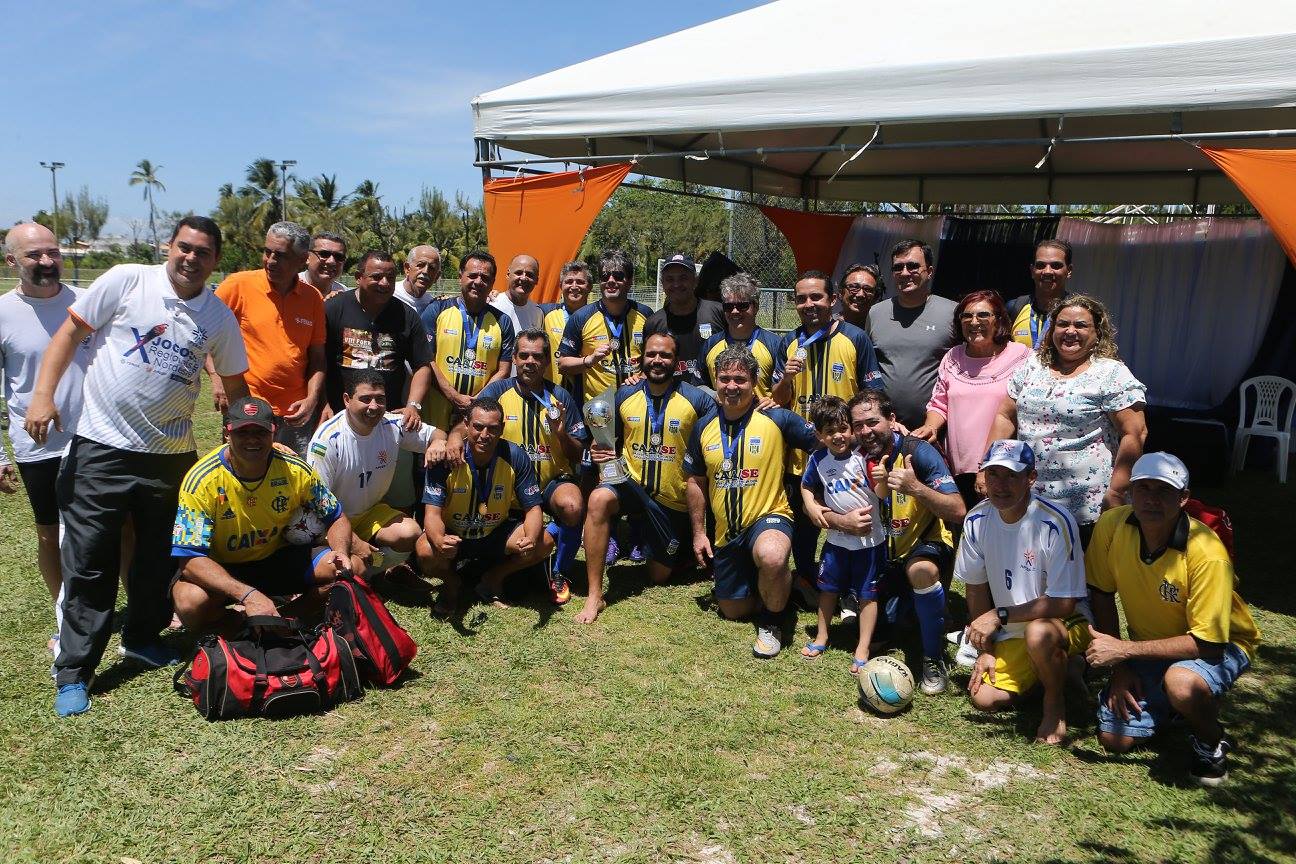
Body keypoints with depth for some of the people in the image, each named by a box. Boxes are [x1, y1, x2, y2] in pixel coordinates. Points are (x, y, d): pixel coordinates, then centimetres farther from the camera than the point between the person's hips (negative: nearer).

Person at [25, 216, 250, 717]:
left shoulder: (220, 317, 4)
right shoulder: (127, 281, -5)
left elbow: (235, 385, 12)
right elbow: (69, 333, -3)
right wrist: (43, 394, -12)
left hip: (171, 453, 3)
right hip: (102, 448, -3)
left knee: (157, 558, 14)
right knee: (88, 563, 1)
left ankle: (143, 638, 35)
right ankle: (73, 673, 12)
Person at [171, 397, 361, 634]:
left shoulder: (295, 470, -13)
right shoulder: (203, 480, -22)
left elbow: (337, 519, 0)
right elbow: (190, 558, -27)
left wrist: (341, 553, -25)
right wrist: (248, 594, -42)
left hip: (277, 558, 3)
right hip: (221, 568, -2)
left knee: (353, 567, -17)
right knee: (190, 603, -37)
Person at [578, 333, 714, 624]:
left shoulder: (697, 399, -11)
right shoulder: (625, 396, -2)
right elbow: (613, 442, 11)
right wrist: (601, 453, -13)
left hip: (675, 500, -1)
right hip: (632, 485, 1)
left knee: (659, 576, 10)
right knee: (599, 499, -34)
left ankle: (683, 548, 47)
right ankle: (594, 595, -25)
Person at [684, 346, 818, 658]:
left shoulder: (776, 419, -11)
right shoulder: (704, 427, 2)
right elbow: (696, 482, 11)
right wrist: (699, 532, 9)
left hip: (769, 517, -5)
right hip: (726, 533, 5)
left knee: (771, 558, -40)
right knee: (732, 611, 12)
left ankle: (772, 620, -9)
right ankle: (769, 587, 45)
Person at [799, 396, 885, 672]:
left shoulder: (864, 453, -14)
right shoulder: (818, 460, -3)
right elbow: (807, 486, 13)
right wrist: (812, 506, -2)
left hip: (870, 539, -3)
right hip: (836, 539, 4)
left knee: (867, 593, 6)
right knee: (828, 587, 16)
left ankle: (863, 649, 18)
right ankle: (821, 636, 37)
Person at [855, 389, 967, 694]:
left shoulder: (918, 452, -20)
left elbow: (958, 512, -25)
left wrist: (916, 488, -40)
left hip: (924, 543, -5)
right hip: (878, 552, 6)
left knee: (921, 570, -37)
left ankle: (934, 658, -17)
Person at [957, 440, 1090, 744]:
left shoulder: (1055, 523, -25)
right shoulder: (977, 520, -8)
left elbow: (1063, 604, -24)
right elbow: (976, 588, 4)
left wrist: (999, 615, -24)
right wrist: (985, 649, 3)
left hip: (1068, 623, -5)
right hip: (1011, 632, 5)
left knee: (1038, 632, -38)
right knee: (985, 699, -8)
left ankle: (1056, 702, -6)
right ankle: (1058, 670, 18)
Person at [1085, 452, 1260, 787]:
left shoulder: (1207, 554, -31)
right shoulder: (1112, 525, -19)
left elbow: (1207, 644, -29)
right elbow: (1102, 594, -4)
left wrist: (1124, 649, -30)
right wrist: (1119, 667, -6)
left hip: (1221, 646, -4)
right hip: (1151, 645, 4)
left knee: (1180, 683, -38)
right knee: (1114, 738, -6)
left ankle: (1212, 742, -4)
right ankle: (1171, 706, 25)